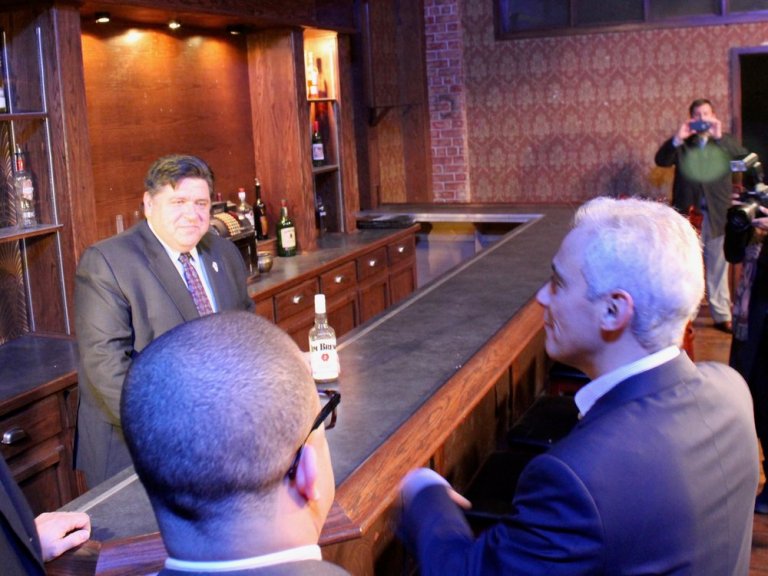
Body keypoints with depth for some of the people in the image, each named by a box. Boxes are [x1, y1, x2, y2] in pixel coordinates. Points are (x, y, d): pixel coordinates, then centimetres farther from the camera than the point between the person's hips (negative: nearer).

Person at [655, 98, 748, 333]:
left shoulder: (724, 141, 11)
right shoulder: (682, 144, 9)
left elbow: (744, 159, -6)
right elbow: (661, 160, -3)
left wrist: (720, 137, -14)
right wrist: (677, 138, -14)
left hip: (718, 213, 1)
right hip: (688, 213, -1)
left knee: (718, 267, 6)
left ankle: (722, 315, 12)